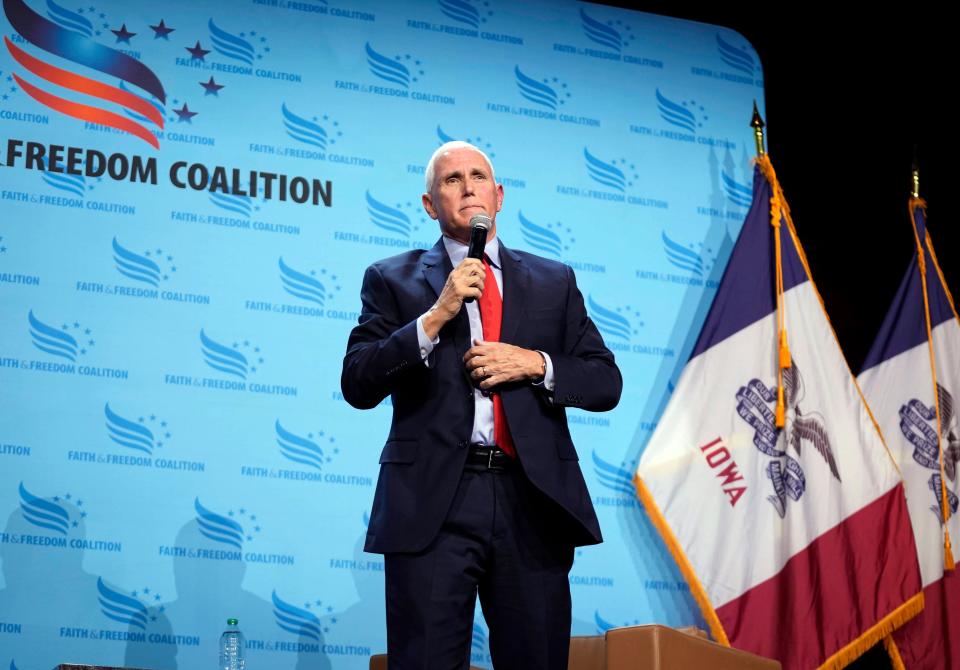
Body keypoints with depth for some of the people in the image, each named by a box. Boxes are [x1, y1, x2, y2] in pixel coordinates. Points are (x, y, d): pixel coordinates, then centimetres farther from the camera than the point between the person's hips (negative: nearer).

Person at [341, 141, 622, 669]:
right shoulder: (393, 280, 10)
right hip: (433, 504, -2)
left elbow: (606, 384, 12)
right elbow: (357, 386, -2)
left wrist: (534, 363, -5)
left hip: (532, 502, 2)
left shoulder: (554, 282, 16)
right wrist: (435, 317, -12)